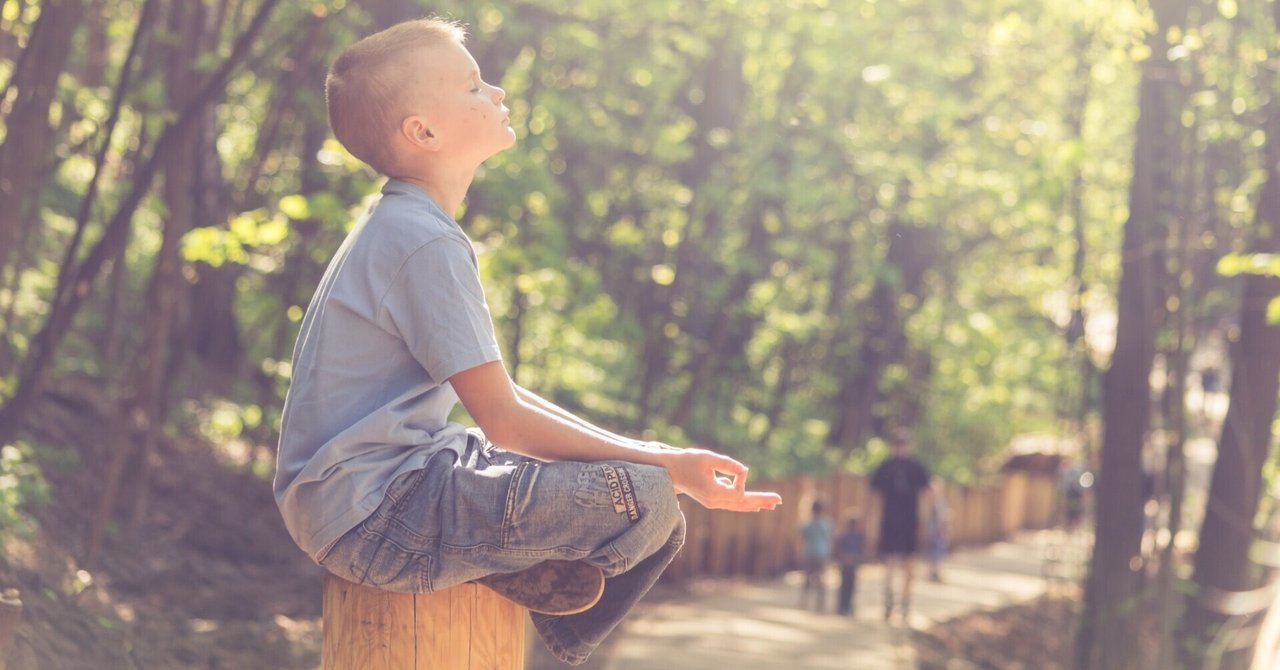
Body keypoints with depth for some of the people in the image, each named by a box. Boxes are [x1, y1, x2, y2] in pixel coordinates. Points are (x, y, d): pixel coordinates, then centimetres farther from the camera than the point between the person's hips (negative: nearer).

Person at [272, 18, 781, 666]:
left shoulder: (398, 226, 16)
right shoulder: (427, 243, -17)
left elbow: (496, 393, 18)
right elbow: (505, 420, -18)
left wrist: (636, 450, 10)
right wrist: (665, 466, -14)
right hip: (373, 518, -11)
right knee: (647, 502, -22)